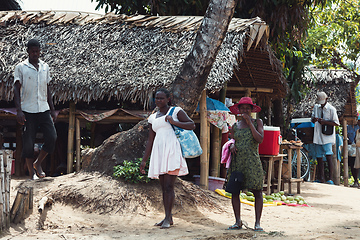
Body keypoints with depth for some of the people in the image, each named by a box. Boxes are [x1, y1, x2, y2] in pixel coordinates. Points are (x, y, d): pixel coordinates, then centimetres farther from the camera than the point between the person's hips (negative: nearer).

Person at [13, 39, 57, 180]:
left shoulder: (45, 67, 13)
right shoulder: (21, 67, 0)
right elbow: (16, 90, -3)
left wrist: (52, 109, 14)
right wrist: (19, 110, -13)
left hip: (44, 110, 4)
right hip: (28, 111, -3)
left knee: (52, 137, -8)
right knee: (28, 143, -3)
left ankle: (38, 163, 12)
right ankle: (32, 172, 9)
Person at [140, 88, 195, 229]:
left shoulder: (176, 111, 5)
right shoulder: (153, 118, 19)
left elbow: (192, 125, -1)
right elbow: (150, 141, 20)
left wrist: (174, 122, -12)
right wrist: (144, 160, 16)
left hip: (172, 150, -6)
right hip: (158, 151, 6)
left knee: (169, 186, -12)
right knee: (164, 187, 6)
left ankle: (167, 218, -12)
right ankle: (168, 218, 12)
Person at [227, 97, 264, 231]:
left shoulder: (257, 122, 4)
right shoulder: (235, 126, 13)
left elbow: (260, 139, -10)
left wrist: (250, 123, -10)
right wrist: (232, 145, -2)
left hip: (252, 161, -3)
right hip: (237, 162, 3)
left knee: (257, 192, -5)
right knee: (235, 191, 1)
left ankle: (257, 223, -1)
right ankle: (238, 222, 8)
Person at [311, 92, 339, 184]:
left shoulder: (331, 109, -5)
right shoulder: (316, 107, 12)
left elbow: (336, 123, -6)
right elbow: (312, 119, 18)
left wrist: (325, 122, -18)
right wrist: (314, 119, -7)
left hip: (327, 137, -6)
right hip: (317, 137, 6)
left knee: (328, 156, -14)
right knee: (319, 158, 9)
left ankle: (330, 179, -16)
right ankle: (321, 179, 16)